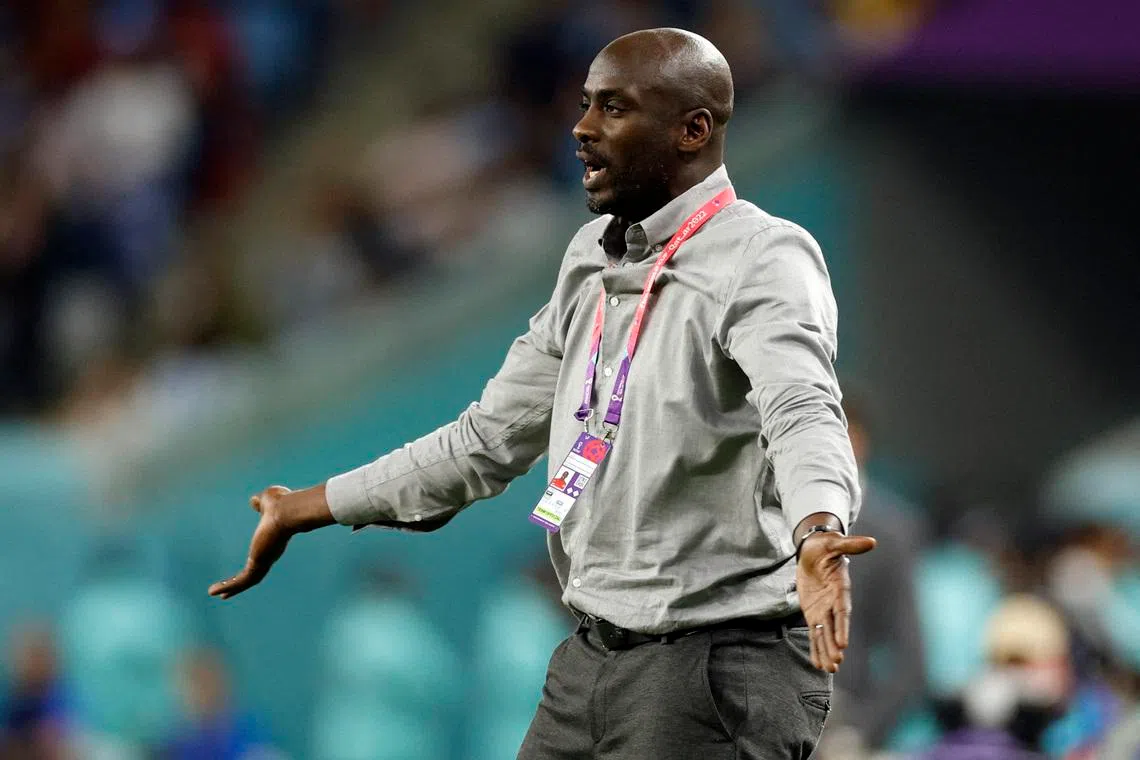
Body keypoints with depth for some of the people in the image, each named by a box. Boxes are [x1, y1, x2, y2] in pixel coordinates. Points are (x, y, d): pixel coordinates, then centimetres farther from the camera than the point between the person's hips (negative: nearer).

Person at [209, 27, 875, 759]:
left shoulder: (762, 260, -14)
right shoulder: (595, 260, 13)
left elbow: (803, 414, -33)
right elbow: (490, 437, 22)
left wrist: (818, 536, -54)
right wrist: (304, 510, 25)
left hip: (721, 663, -8)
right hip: (598, 653, 8)